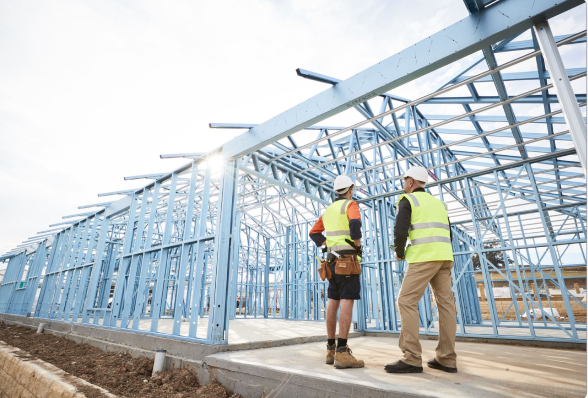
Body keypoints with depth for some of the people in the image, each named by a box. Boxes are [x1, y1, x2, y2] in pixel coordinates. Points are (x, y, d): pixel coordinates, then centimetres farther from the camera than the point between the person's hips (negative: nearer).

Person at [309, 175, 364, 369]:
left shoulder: (328, 210, 20)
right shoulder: (351, 205, -4)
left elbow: (314, 233, 23)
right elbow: (355, 223, -26)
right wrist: (358, 245, -12)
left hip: (333, 259, 8)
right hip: (347, 258, -8)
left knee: (333, 302, 7)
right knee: (347, 301, -12)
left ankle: (331, 350, 10)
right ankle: (342, 353, -15)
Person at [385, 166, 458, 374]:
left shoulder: (406, 200, 0)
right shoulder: (438, 203, 24)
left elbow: (400, 231, -14)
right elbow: (447, 235, 23)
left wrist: (399, 253, 4)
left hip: (424, 257, -8)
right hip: (444, 256, 9)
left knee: (407, 301, -8)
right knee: (445, 304, 6)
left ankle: (412, 359, -10)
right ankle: (447, 359, 8)